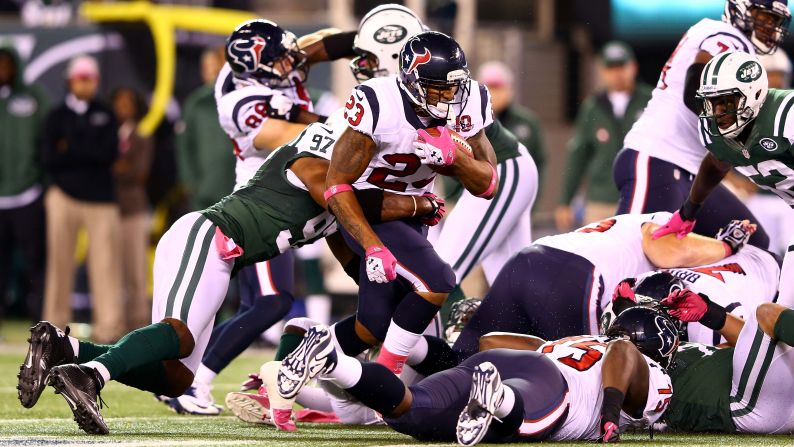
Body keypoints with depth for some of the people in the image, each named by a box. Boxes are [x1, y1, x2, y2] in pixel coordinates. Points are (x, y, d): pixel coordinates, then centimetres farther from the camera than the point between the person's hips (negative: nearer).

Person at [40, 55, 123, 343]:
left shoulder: (105, 116, 12)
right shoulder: (58, 116, 9)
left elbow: (110, 154, -2)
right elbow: (49, 158, -2)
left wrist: (70, 152, -5)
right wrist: (89, 155, -6)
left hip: (101, 198, 0)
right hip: (64, 196, 0)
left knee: (105, 261, -10)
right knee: (60, 262, 0)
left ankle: (108, 327, -12)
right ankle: (55, 327, 6)